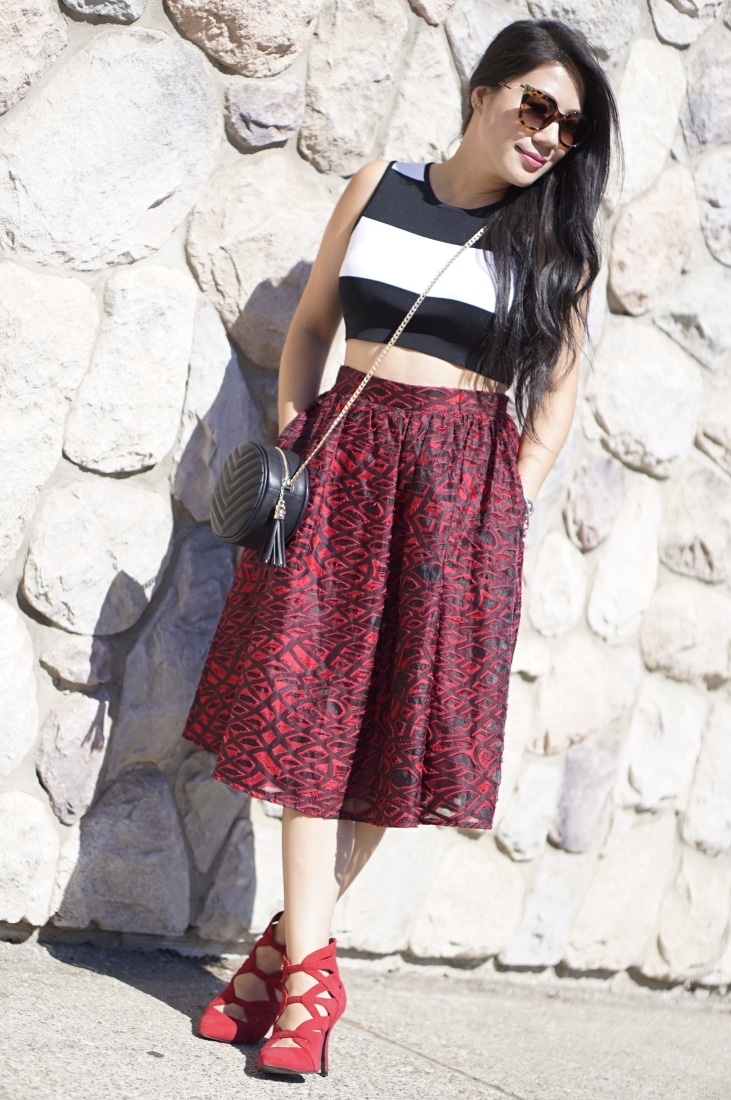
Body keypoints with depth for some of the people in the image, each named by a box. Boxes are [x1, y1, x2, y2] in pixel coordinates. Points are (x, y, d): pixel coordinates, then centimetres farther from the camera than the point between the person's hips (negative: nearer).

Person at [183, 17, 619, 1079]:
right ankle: (308, 967, -2)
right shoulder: (377, 187, 8)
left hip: (465, 482, -1)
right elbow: (310, 324, 14)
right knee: (310, 698, -6)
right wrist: (290, 435, 5)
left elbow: (559, 385, 7)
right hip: (345, 461, 1)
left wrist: (515, 502, -2)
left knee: (405, 716, -2)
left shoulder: (558, 238, 5)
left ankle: (291, 944, 11)